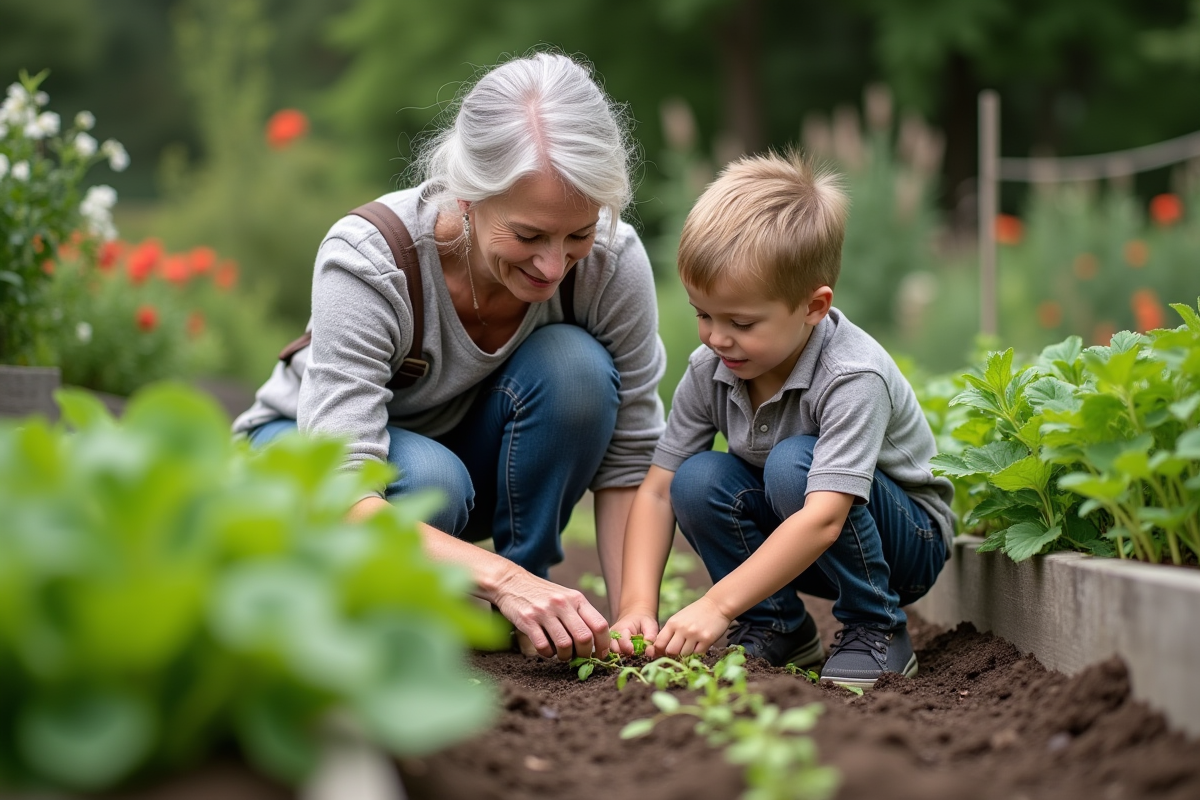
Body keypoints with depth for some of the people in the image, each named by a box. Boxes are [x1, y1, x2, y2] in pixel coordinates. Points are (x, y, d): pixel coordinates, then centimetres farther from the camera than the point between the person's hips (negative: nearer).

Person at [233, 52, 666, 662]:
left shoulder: (612, 258, -26)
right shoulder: (366, 261, -36)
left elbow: (630, 460, -17)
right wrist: (501, 577, -52)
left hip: (471, 448, 3)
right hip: (313, 448, -2)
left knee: (575, 364, -28)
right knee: (428, 482, -37)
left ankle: (522, 601, -10)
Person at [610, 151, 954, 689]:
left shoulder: (854, 378, -31)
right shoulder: (708, 371, -13)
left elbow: (823, 519, -40)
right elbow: (657, 491, -11)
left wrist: (717, 604, -45)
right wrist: (638, 607, -25)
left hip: (908, 539, -5)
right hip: (789, 547, 5)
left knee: (793, 463, -33)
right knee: (696, 480, -21)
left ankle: (876, 632, -14)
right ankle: (777, 630, -3)